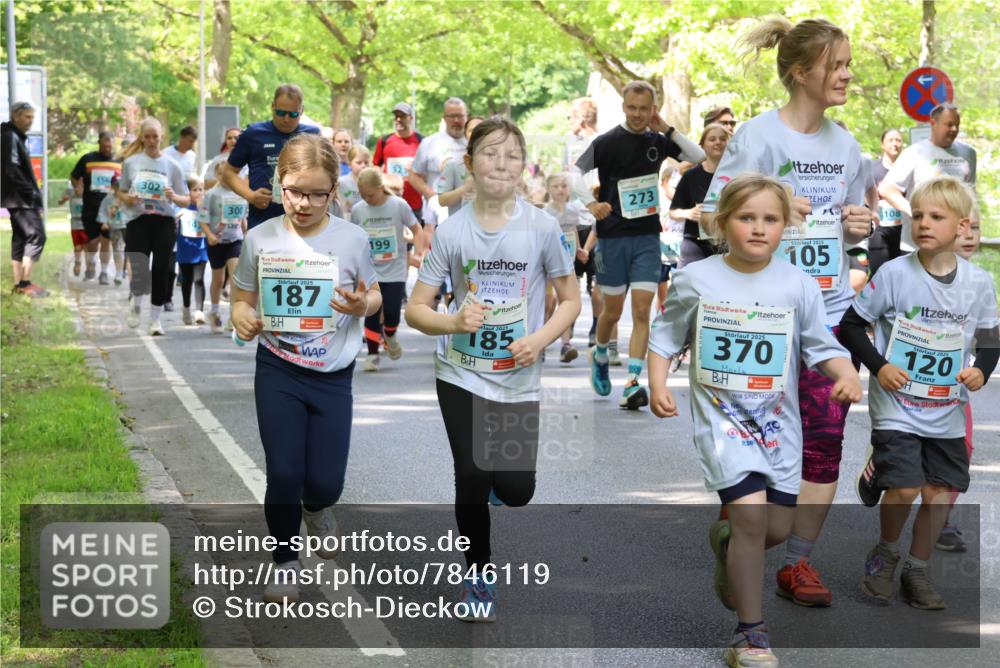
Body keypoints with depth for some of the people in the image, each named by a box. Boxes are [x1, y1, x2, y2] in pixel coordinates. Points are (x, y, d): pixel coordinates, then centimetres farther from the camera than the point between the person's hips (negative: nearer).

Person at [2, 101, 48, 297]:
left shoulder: (17, 137, 18)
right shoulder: (10, 137, -13)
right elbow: (12, 169, -21)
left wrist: (33, 191, 12)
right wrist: (30, 191, -19)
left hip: (19, 199, 10)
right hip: (20, 198, -10)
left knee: (20, 237, 11)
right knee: (36, 235, -11)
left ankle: (19, 284, 14)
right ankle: (25, 283, -11)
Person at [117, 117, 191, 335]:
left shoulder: (172, 166, 5)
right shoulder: (131, 162, 5)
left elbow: (186, 201, 6)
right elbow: (121, 192, 14)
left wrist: (174, 197, -16)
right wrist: (128, 199, -9)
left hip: (164, 222, 1)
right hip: (137, 221, -1)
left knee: (161, 272, -1)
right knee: (140, 272, -12)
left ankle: (155, 320, 15)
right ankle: (135, 303, 22)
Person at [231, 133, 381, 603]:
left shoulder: (352, 239, -7)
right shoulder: (260, 239, -6)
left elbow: (374, 296, 6)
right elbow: (242, 299, 5)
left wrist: (362, 305, -17)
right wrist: (242, 319, -19)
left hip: (333, 376, 0)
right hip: (277, 373, 0)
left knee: (325, 482, 1)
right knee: (283, 473, -3)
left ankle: (315, 509, 40)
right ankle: (284, 560, 22)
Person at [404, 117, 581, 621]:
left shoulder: (541, 227, -8)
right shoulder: (452, 231, -7)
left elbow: (571, 300, 1)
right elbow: (415, 310, -3)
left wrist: (539, 339, -16)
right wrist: (454, 323, -23)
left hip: (518, 380, 0)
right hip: (462, 375, 0)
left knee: (515, 491, -3)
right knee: (472, 480, -5)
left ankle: (496, 473, 35)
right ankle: (479, 573, 20)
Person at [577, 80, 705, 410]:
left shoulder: (658, 141, 6)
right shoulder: (607, 142, -5)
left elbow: (700, 157, 6)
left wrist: (668, 130, -3)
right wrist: (592, 203, -24)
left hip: (647, 237, 2)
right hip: (613, 237, -2)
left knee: (642, 311, -9)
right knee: (612, 311, 7)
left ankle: (632, 385, -11)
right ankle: (600, 356, 38)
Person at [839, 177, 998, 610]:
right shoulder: (894, 274, -11)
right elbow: (851, 325, -4)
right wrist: (878, 366, -16)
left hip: (947, 411, 4)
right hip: (896, 406, -4)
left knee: (941, 490, 6)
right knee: (904, 488, -13)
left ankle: (917, 571, 25)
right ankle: (884, 555, 15)